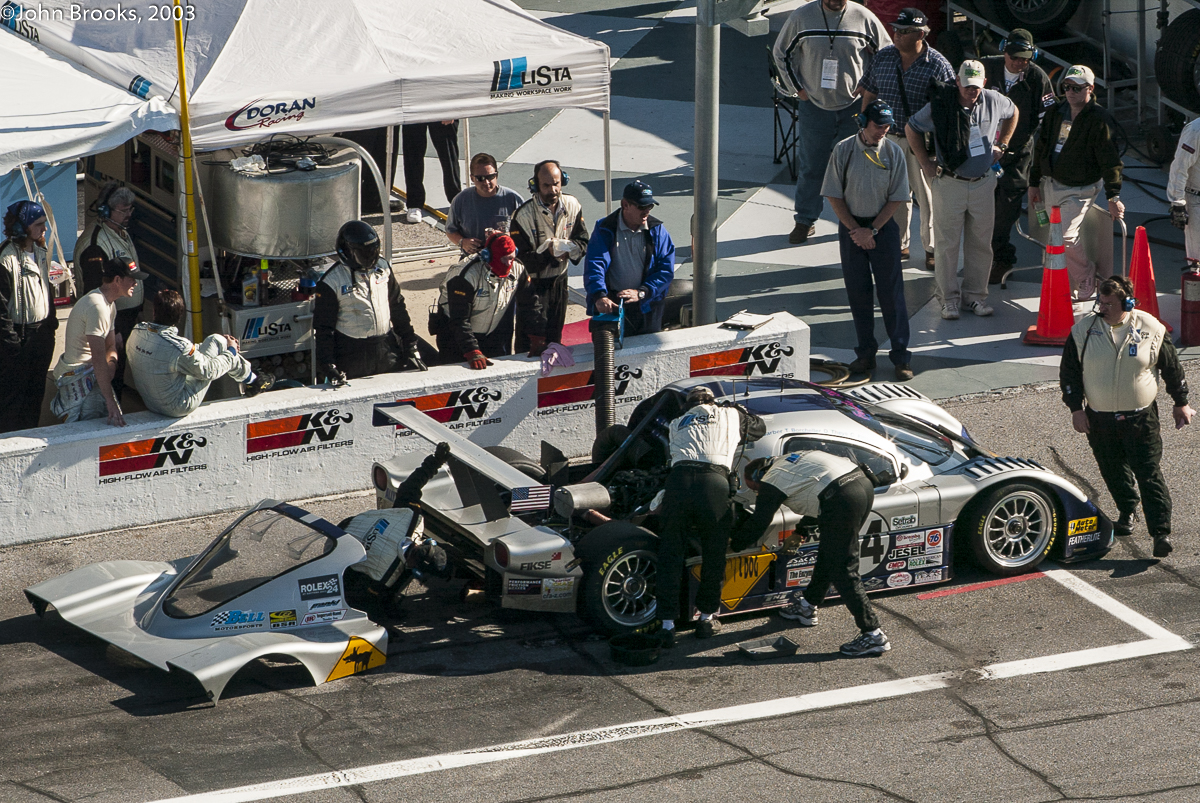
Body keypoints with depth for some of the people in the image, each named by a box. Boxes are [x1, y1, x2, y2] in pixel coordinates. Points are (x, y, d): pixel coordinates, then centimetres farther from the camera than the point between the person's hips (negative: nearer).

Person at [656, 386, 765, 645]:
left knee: (670, 556, 8)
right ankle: (707, 617, 24)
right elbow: (760, 428, 43)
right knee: (713, 556, 16)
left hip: (678, 480, 1)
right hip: (714, 483, -1)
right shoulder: (730, 415, 27)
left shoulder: (677, 423, 30)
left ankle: (668, 625, 6)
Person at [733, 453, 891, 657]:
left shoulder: (771, 482, 7)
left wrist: (734, 545, 30)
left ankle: (874, 636, -5)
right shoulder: (787, 461, 30)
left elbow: (757, 523, 13)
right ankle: (807, 608, 40)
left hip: (843, 499, -9)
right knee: (828, 552, 24)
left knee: (842, 570, -3)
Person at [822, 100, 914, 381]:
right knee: (857, 292, 5)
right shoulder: (844, 150, -5)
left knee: (891, 292, -3)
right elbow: (834, 195, -2)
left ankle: (901, 357, 1)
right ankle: (866, 354, 15)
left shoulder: (893, 152, -4)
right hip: (851, 226, 1)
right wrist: (855, 230, -8)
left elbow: (897, 198, -3)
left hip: (883, 226, -1)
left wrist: (871, 230, -10)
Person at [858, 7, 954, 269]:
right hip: (888, 137, 4)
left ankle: (932, 248, 17)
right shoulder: (882, 58, 3)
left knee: (928, 197, 3)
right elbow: (869, 95, 12)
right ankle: (899, 245, 26)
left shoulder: (937, 65, -10)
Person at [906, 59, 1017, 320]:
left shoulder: (993, 101, -3)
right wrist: (926, 164, 0)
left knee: (980, 243, 8)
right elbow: (912, 129, 2)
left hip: (983, 182, 3)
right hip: (949, 183, -3)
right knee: (947, 244, 1)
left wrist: (1001, 145, 15)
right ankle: (949, 299, 11)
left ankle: (975, 296, 19)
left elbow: (1013, 113, 21)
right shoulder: (939, 106, -12)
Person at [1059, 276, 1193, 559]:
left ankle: (1161, 532, -10)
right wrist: (1076, 408, -2)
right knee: (1114, 472, 14)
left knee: (1150, 474, -8)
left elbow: (1172, 368, 7)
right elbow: (1068, 372, 4)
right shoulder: (1083, 331, -4)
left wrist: (1181, 403, 12)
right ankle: (1127, 512, 40)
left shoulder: (1151, 329, -6)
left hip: (1141, 418, -2)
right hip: (1099, 419, 2)